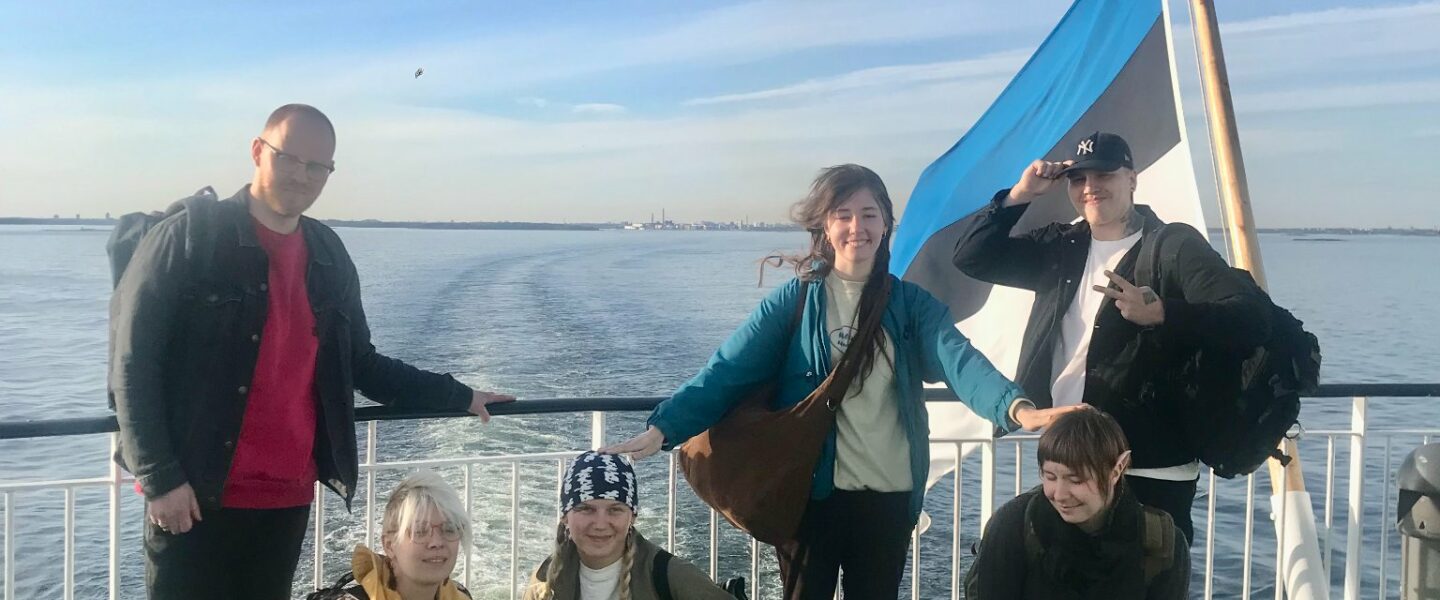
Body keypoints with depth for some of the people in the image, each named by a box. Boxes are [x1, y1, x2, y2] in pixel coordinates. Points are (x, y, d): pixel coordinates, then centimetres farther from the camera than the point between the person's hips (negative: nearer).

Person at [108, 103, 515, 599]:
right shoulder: (189, 236, -6)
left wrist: (459, 397, 13)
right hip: (194, 495, -4)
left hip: (289, 498, 5)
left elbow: (360, 365, 16)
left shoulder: (330, 257, 10)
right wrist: (159, 476, -13)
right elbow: (132, 361, -8)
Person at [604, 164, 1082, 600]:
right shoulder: (793, 301, -3)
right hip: (809, 492, -1)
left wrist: (1015, 407, -36)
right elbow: (730, 369, -11)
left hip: (888, 496, 2)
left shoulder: (913, 303, 1)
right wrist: (663, 427, -26)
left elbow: (959, 360, -15)